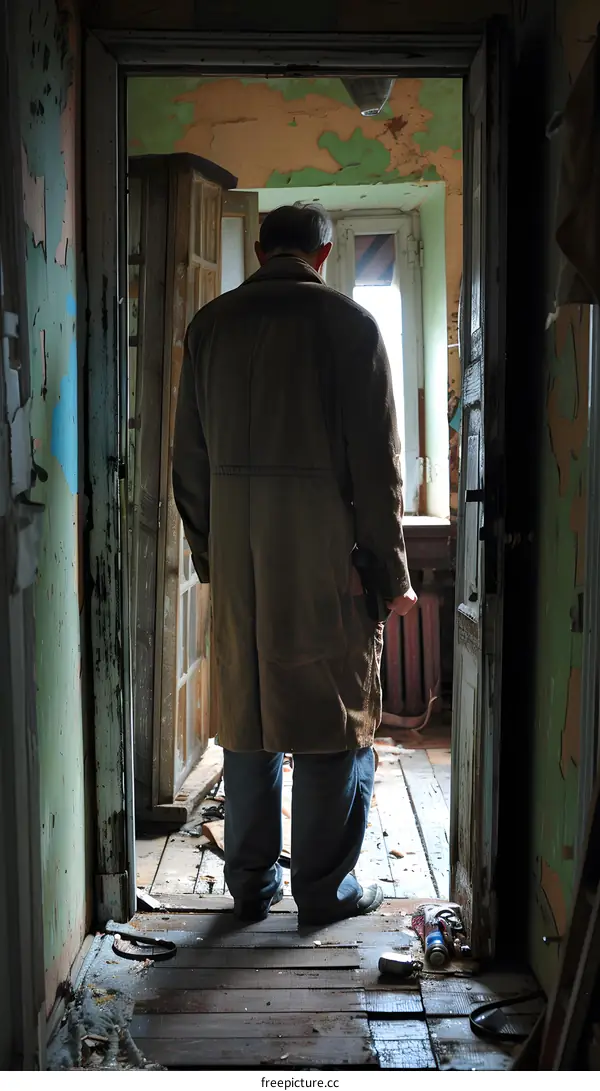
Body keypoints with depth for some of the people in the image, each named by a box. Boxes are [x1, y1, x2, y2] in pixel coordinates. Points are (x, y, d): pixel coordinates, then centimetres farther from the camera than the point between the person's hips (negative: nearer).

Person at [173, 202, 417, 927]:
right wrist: (390, 574, 0)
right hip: (326, 554, -4)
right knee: (334, 719, 7)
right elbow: (376, 460, -6)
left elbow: (189, 457, 9)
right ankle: (325, 890, 16)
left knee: (245, 712, 12)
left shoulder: (210, 324, 8)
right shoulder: (348, 323, -3)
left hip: (235, 555, 4)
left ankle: (251, 884, 22)